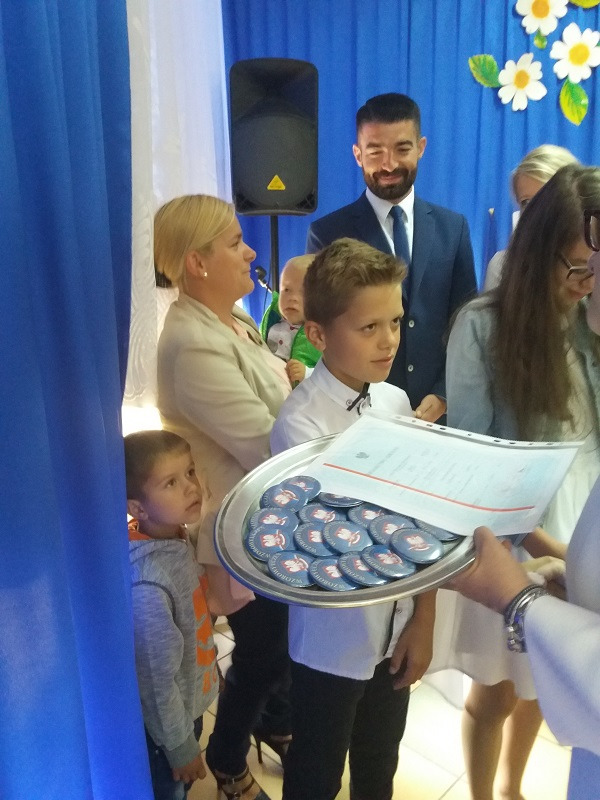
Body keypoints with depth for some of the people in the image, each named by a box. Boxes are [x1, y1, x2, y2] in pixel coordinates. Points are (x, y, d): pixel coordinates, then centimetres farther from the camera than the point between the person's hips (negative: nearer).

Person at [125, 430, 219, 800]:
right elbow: (156, 678, -26)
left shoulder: (176, 535, -11)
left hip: (189, 703, 7)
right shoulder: (147, 581, -36)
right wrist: (180, 745, -13)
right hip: (163, 723, -7)